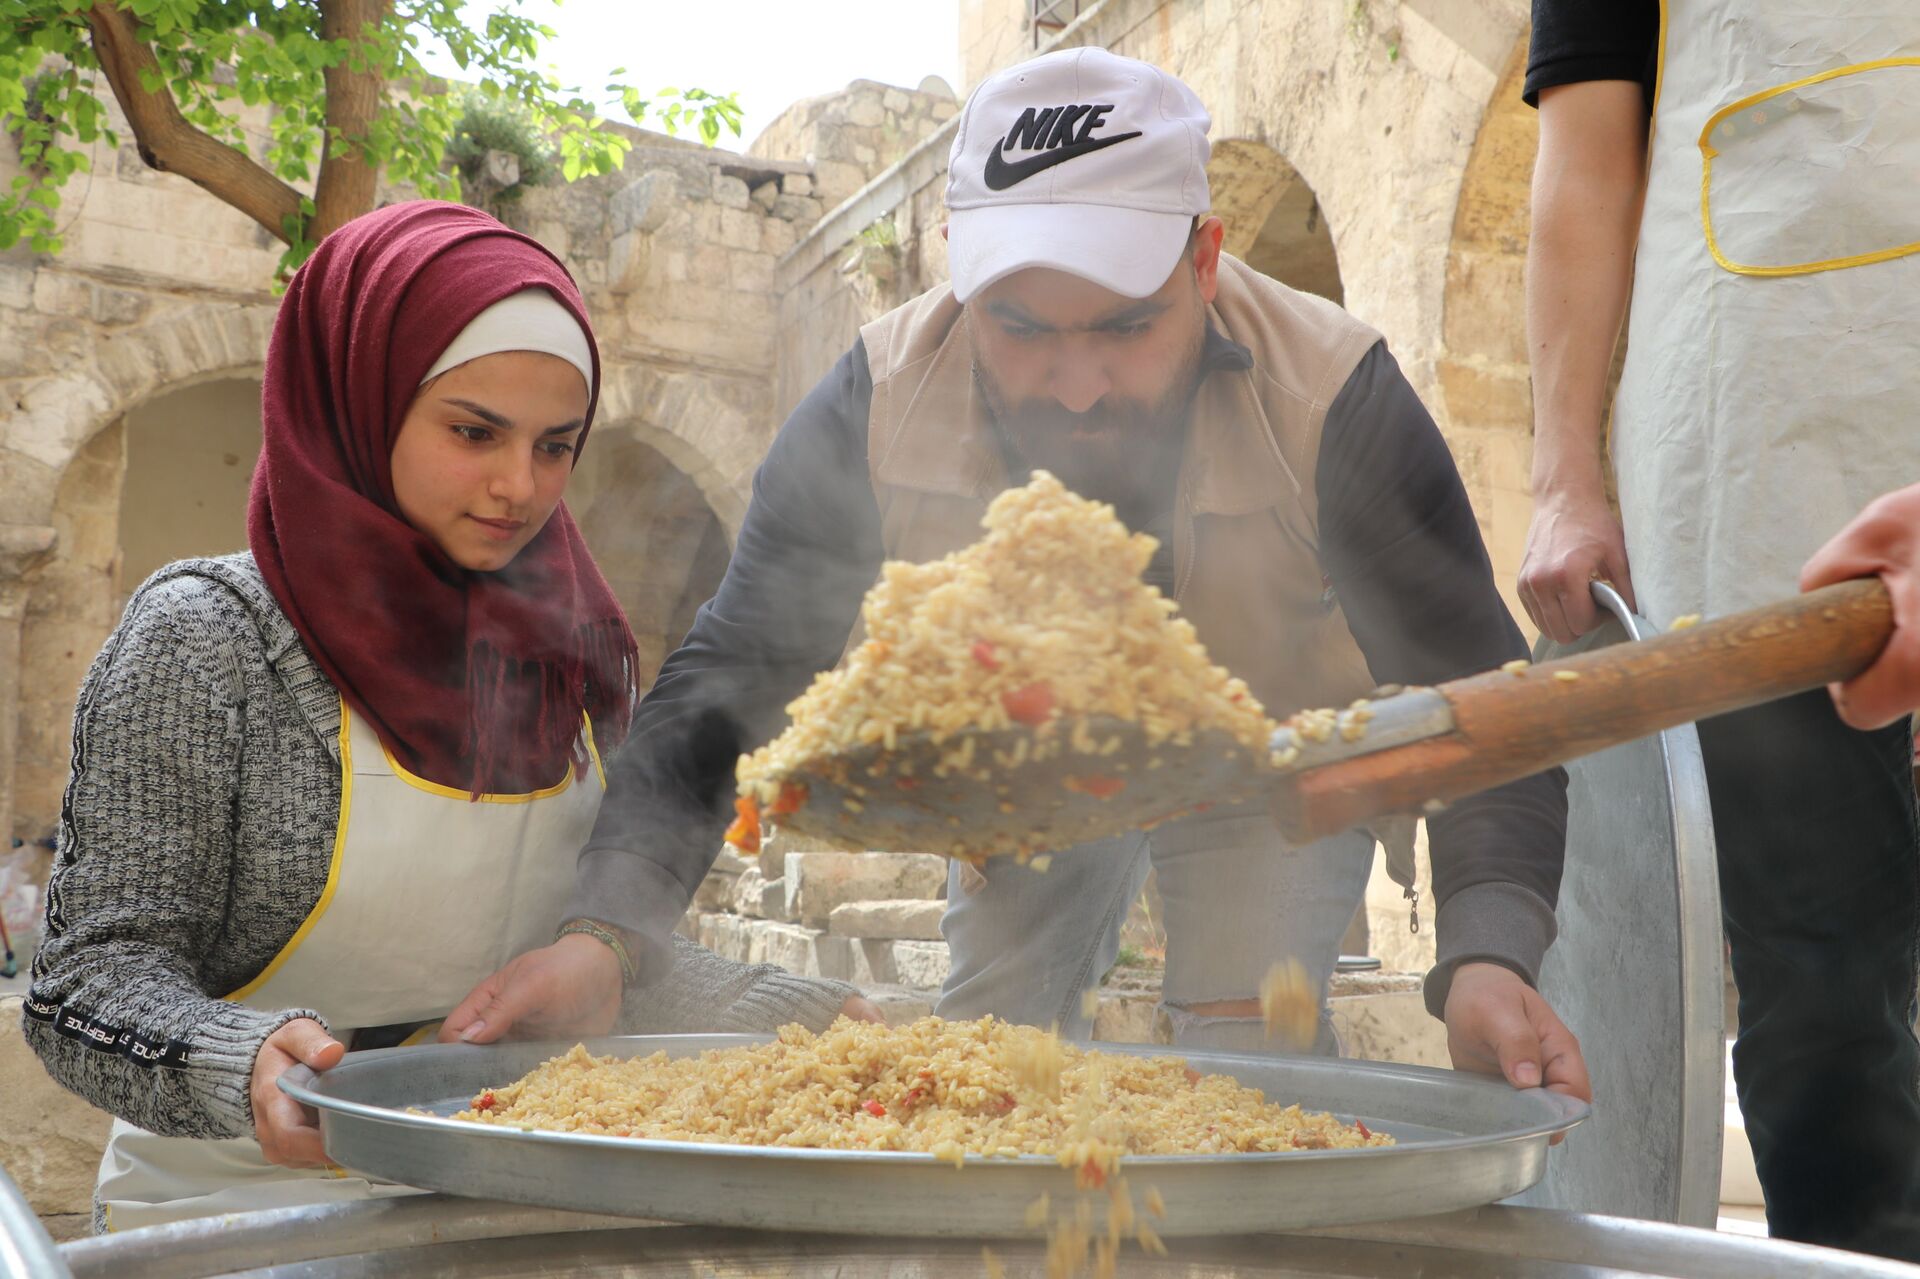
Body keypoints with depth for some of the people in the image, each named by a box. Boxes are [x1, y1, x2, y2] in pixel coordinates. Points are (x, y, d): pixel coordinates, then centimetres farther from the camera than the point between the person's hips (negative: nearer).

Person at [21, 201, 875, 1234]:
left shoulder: (568, 645, 5)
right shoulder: (203, 636, -9)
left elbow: (601, 935, 9)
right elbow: (95, 973, -9)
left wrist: (811, 1017, -2)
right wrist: (245, 1064, -28)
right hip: (243, 1209, -3)